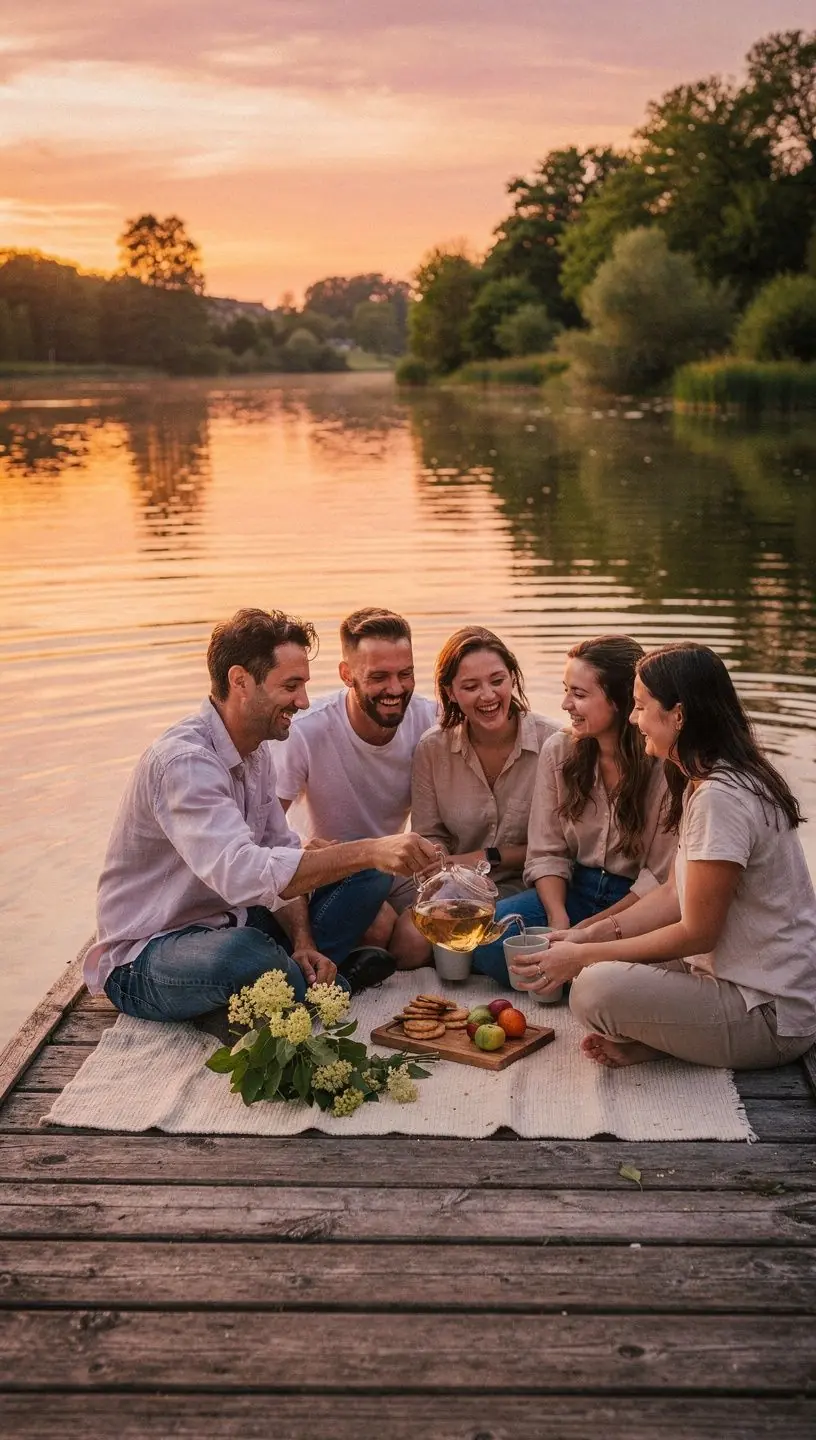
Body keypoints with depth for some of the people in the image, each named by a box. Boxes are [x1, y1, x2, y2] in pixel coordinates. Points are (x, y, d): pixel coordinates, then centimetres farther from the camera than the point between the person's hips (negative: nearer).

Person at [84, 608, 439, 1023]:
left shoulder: (256, 751, 6)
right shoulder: (183, 760, -26)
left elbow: (282, 853, 8)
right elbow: (242, 874, -39)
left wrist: (303, 942, -10)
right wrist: (368, 851, -40)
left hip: (229, 923, 8)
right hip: (145, 957, -8)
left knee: (370, 878, -1)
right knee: (243, 952, -41)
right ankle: (326, 985, -9)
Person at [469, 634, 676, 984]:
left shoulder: (663, 767, -14)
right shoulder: (558, 751, 0)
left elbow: (660, 878, -12)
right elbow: (547, 853, 1)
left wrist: (590, 928, -18)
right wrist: (559, 921, -16)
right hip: (572, 890, 4)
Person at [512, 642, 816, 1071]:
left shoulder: (720, 798, -23)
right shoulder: (702, 784, 9)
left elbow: (696, 934, -19)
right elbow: (674, 895, 11)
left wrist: (583, 957, -12)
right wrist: (587, 937, 0)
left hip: (771, 1015, -10)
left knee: (595, 988, -25)